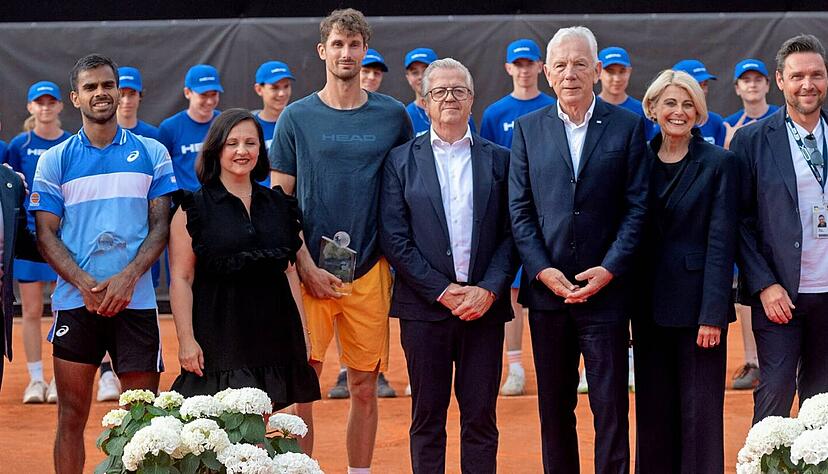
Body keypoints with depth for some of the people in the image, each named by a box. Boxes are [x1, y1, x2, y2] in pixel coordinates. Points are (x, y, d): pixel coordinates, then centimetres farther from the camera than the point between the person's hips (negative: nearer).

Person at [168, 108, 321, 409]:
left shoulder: (278, 205, 14)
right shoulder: (194, 209, 1)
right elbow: (181, 279, -4)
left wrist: (301, 331, 11)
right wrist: (186, 339, -12)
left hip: (272, 330, 4)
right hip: (219, 332, -4)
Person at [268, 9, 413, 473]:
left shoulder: (393, 116, 6)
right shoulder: (297, 117, 3)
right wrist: (308, 268, -7)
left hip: (370, 271, 1)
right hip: (310, 271, -1)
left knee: (365, 387, 5)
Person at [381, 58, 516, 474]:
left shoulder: (499, 160, 9)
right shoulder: (401, 161, 6)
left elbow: (511, 234, 5)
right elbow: (394, 239, -2)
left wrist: (488, 290, -10)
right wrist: (443, 291, -9)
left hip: (484, 305, 1)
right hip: (424, 307, -1)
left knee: (481, 418, 3)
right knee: (427, 418, 4)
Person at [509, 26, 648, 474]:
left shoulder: (627, 126, 2)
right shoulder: (528, 128, 8)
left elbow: (637, 207, -2)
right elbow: (519, 210, 4)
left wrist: (609, 269, -11)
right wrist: (543, 270, -7)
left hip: (605, 288, -2)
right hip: (547, 288, 2)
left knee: (610, 406, -2)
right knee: (554, 407, 9)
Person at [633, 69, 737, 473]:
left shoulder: (719, 163, -3)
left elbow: (721, 243, -8)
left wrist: (712, 315, -14)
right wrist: (629, 307, 4)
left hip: (697, 303, -4)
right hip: (649, 305, 4)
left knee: (700, 410, -2)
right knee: (653, 411, 8)